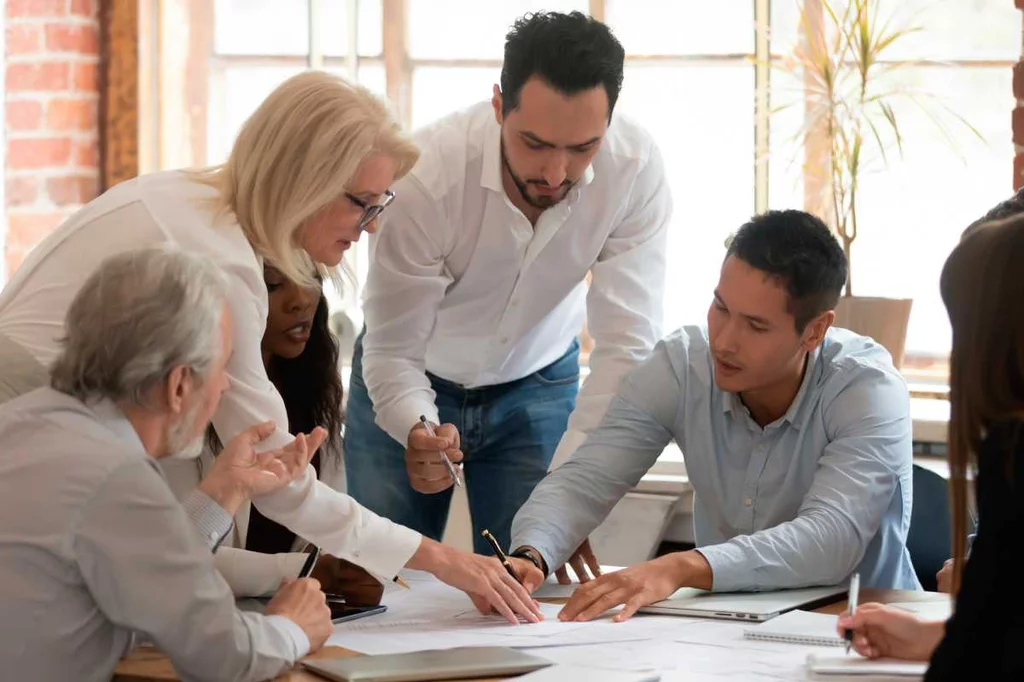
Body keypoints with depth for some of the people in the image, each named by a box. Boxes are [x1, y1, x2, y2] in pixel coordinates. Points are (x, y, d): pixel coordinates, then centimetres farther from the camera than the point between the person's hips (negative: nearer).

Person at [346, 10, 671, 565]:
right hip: (416, 382, -1)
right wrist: (419, 430, -47)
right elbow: (392, 351, -25)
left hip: (538, 386, 1)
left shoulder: (634, 168, -28)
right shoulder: (425, 175, -32)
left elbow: (626, 345, -28)